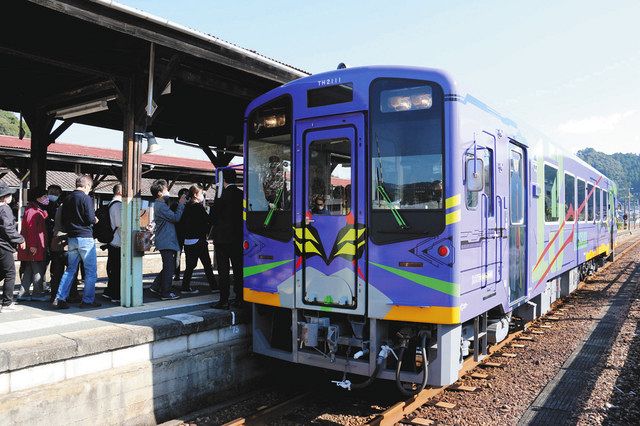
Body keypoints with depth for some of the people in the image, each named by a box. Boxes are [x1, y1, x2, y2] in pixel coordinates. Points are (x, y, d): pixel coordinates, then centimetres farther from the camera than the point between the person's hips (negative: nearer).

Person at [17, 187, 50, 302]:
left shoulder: (39, 210, 18)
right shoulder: (32, 211, -14)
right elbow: (31, 229, -21)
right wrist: (32, 245, -25)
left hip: (37, 246, 10)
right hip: (34, 247, -10)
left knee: (29, 271, 13)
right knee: (38, 271, -4)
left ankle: (23, 294, 18)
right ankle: (38, 293, 3)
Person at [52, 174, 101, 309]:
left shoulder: (67, 199, 12)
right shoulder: (86, 198, -11)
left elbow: (63, 221, 16)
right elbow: (90, 219, -16)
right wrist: (95, 219, 4)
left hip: (71, 238, 7)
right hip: (85, 237, -7)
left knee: (70, 270, 15)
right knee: (91, 271, 1)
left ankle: (60, 298, 10)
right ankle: (88, 300, 3)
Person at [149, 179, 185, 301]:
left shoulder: (160, 204, 16)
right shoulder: (160, 206, -17)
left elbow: (171, 216, 15)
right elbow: (176, 218, -18)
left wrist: (179, 203, 7)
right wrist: (181, 204, -11)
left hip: (165, 241, 10)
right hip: (166, 241, -10)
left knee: (168, 266, 17)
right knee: (169, 267, -4)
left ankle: (155, 287, 22)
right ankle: (166, 293, 2)